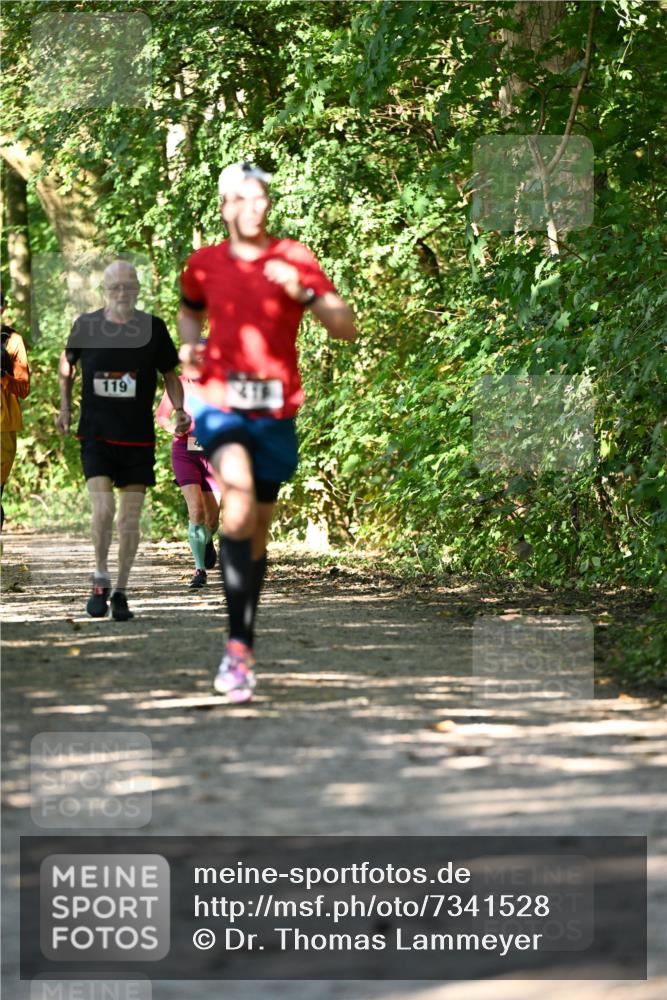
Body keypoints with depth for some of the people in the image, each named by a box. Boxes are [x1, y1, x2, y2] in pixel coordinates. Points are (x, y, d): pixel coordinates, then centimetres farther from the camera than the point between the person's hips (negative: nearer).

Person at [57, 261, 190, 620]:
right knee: (103, 510, -16)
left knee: (129, 519, 4)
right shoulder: (86, 326, -1)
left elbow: (170, 374, 10)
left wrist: (179, 409, -6)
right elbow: (67, 363, 18)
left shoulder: (153, 328, -1)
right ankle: (100, 581, 4)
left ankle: (121, 591, 16)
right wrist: (65, 405, 9)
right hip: (96, 436, -1)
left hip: (138, 438, 1)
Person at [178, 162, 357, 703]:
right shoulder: (204, 264, 6)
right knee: (238, 490, -28)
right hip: (220, 399, -1)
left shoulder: (295, 259, 0)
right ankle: (240, 643, -30)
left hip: (276, 408, 1)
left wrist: (304, 293, -21)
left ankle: (244, 647, 26)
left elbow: (347, 329, -5)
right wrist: (188, 345, 7)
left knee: (257, 529, 8)